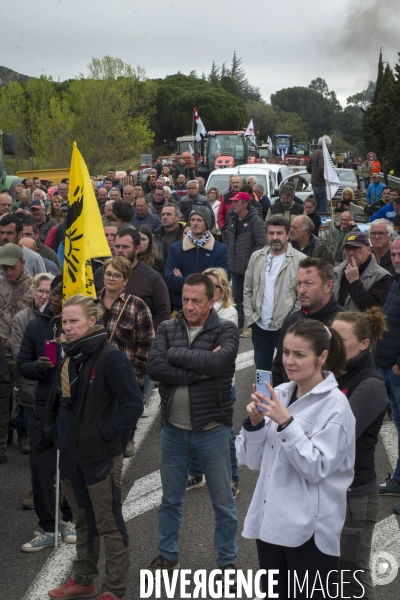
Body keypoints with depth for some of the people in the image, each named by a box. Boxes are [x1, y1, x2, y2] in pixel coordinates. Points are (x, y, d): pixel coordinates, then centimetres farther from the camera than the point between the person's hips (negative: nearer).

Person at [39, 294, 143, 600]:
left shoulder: (111, 357, -17)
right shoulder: (69, 357, 6)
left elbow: (133, 404, -21)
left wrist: (104, 433, -19)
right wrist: (54, 432, 8)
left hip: (101, 456, -7)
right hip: (71, 454, 7)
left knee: (109, 523, 3)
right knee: (83, 520, 19)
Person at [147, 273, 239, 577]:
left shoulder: (226, 330, -7)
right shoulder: (168, 329, 1)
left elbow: (220, 362, -27)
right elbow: (155, 367, -15)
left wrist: (176, 354, -18)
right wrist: (200, 372, -20)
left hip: (212, 429, -3)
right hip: (174, 429, 3)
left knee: (223, 502, 10)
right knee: (170, 499, 17)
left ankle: (228, 560, 26)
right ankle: (168, 554, 35)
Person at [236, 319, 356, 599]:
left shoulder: (335, 405, -11)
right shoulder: (278, 394, 4)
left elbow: (316, 469, -18)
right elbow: (252, 460, 6)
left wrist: (286, 423, -23)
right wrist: (254, 423, -10)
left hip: (311, 529, -6)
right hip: (269, 521, 6)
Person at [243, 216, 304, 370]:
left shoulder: (300, 260, -10)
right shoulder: (256, 257, 5)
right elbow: (247, 290, 10)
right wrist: (250, 319, 3)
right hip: (260, 327, 4)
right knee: (261, 370, 16)